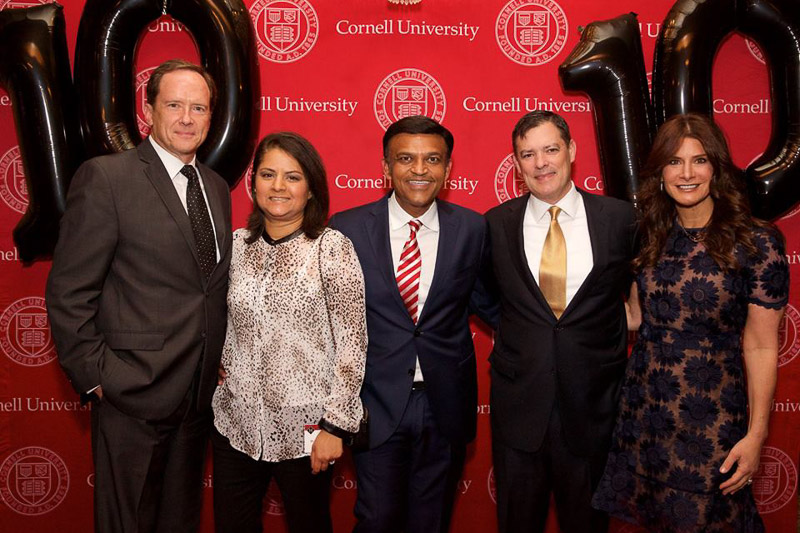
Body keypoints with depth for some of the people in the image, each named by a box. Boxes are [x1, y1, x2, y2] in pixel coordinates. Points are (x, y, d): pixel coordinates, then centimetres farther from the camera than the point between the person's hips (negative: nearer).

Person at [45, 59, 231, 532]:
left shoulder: (217, 187, 9)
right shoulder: (106, 177, -11)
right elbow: (69, 293, -11)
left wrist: (222, 365, 6)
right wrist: (96, 377, -12)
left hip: (202, 394, 6)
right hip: (134, 393, -5)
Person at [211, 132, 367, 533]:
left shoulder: (332, 248, -9)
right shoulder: (236, 244, 3)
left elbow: (353, 342, -11)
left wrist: (335, 424, -12)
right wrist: (218, 369, 2)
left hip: (303, 429, -3)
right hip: (235, 424, 4)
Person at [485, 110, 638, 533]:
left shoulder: (620, 218, -3)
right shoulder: (497, 224, -1)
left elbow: (632, 285, 8)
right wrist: (514, 334, 3)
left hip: (592, 403, 0)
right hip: (518, 401, 1)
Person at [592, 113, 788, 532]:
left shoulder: (757, 242, -10)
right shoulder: (652, 237, 3)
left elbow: (760, 347, -8)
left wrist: (755, 434, -10)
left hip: (712, 419, -4)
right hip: (641, 407, 4)